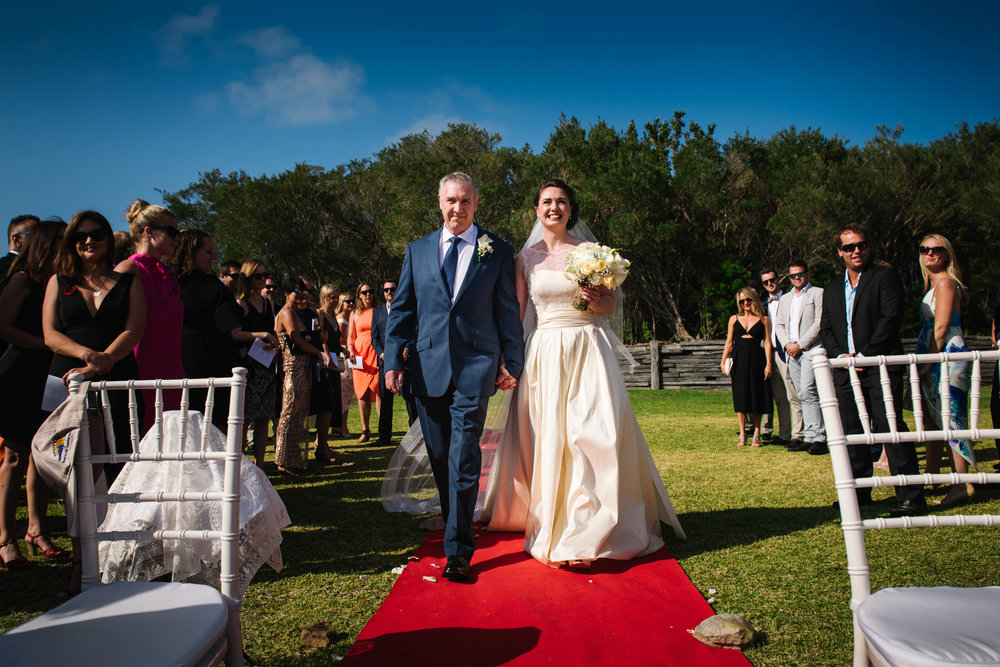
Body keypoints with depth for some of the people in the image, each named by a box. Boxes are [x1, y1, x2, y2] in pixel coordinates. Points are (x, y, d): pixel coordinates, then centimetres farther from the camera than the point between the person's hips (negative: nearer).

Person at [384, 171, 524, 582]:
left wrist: (512, 363, 2)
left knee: (464, 455, -9)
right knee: (439, 455, 11)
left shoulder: (498, 252, 6)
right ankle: (455, 523, 31)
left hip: (475, 366, -3)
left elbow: (508, 313, 7)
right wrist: (394, 359, 2)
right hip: (428, 365, 3)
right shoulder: (418, 250, 13)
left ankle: (458, 550, -4)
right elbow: (402, 309, 11)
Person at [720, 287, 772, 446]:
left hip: (756, 358, -2)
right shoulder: (734, 319, 13)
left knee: (756, 393, -2)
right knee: (740, 394, 0)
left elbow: (767, 342, 3)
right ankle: (742, 435, 6)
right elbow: (729, 342, 12)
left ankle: (756, 435, 6)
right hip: (738, 359, 2)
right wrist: (723, 361, 2)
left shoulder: (764, 319, 7)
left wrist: (768, 364, -5)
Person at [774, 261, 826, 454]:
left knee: (807, 391, -18)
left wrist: (800, 345, -12)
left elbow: (819, 323, -8)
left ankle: (818, 437, -16)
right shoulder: (784, 299, 22)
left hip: (810, 350, -6)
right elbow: (779, 324, 18)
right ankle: (808, 438, 8)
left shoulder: (818, 293, 1)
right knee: (802, 396, 6)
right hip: (792, 352, 6)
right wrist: (787, 344, -1)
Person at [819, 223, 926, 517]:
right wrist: (840, 355, -4)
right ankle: (860, 492, 22)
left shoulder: (885, 276, 1)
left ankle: (911, 497, -5)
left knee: (890, 428, -10)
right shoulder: (832, 289, 19)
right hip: (846, 370, 6)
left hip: (881, 367, -6)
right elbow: (825, 329, 14)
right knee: (853, 432, 10)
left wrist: (863, 355, -13)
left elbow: (891, 317, -9)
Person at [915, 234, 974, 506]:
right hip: (934, 359, 10)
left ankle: (962, 484, -5)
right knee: (931, 417, 15)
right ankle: (932, 472, 25)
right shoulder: (933, 284, 18)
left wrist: (928, 364, -17)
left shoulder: (945, 282, -10)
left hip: (946, 356, -10)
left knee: (950, 418, -9)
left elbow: (941, 329, -16)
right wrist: (924, 364, 17)